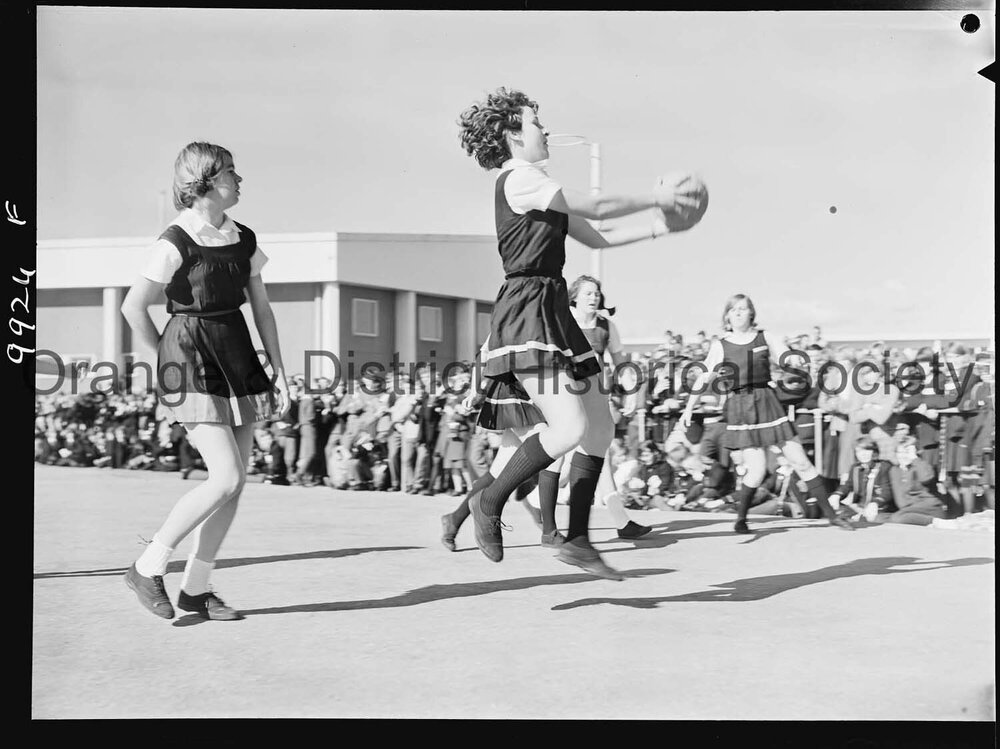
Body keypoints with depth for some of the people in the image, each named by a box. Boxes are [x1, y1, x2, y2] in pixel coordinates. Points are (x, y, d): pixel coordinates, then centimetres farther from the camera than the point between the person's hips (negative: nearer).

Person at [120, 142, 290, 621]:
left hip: (238, 357, 7)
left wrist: (279, 370, 9)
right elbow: (133, 307, -8)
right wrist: (168, 359, -1)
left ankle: (196, 589, 15)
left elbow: (261, 307, 14)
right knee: (225, 479, -15)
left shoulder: (243, 239, 9)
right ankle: (147, 569, 1)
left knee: (236, 481, 4)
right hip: (193, 365, -7)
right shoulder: (176, 243, -12)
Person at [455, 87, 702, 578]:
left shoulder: (538, 186, 22)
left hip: (553, 311, 10)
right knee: (571, 428, -19)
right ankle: (489, 501, -1)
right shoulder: (519, 179, -9)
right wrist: (657, 197, -1)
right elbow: (598, 207, -12)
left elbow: (595, 238, 24)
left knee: (600, 426, 7)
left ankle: (577, 540, 13)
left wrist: (654, 229, 18)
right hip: (528, 312, -10)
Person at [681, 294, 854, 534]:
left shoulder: (764, 339, 8)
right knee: (757, 467, -12)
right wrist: (689, 408, 5)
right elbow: (704, 379, 7)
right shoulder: (721, 346, 4)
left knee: (799, 460, 0)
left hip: (767, 401, 2)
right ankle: (741, 519, 9)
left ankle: (830, 514, 8)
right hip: (739, 407, -2)